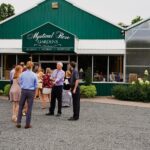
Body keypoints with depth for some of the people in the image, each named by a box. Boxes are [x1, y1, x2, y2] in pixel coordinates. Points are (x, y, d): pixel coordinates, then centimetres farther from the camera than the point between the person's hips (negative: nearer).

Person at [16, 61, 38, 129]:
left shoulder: (22, 74, -3)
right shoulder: (34, 75, -7)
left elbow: (20, 82, 5)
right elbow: (36, 85, -3)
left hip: (23, 91, 1)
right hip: (31, 91, -1)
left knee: (21, 107, 11)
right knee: (29, 108, 5)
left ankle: (18, 123, 11)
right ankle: (27, 124, 9)